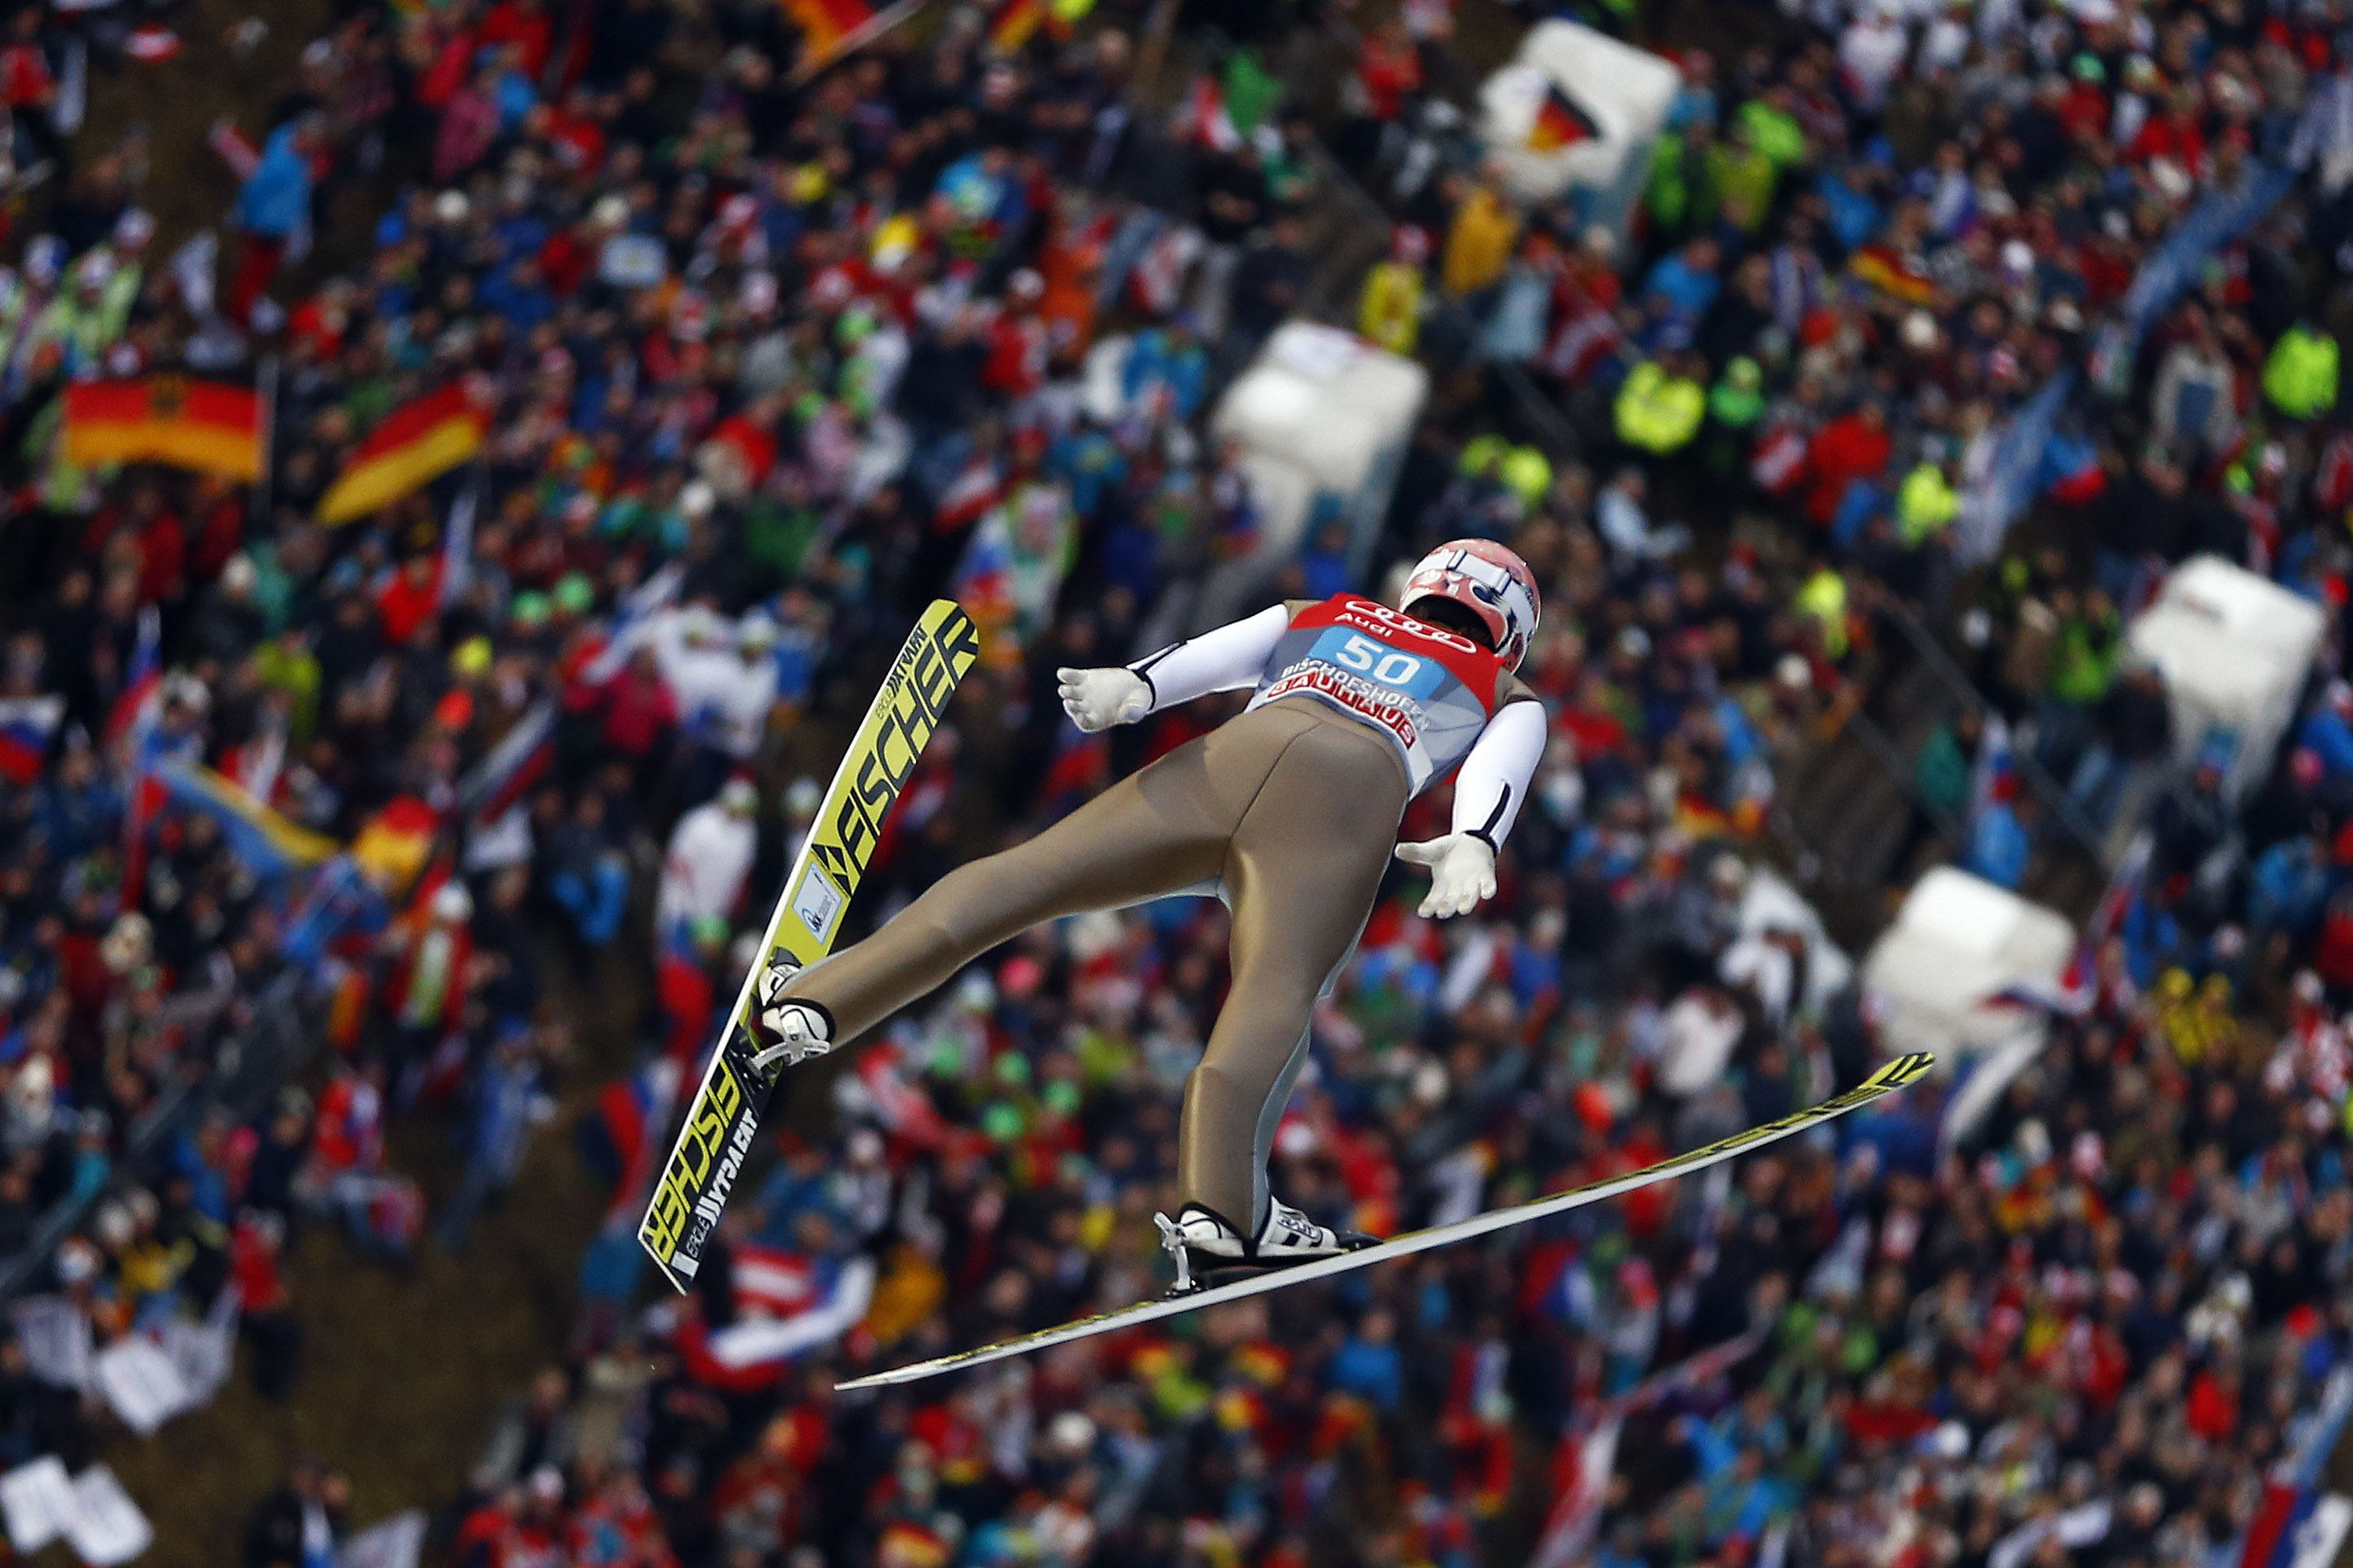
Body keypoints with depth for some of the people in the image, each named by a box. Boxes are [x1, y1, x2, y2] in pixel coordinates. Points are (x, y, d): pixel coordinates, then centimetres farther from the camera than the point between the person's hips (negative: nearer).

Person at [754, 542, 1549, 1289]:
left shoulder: (1321, 619, 40)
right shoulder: (1507, 696, 33)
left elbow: (1218, 652, 21)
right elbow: (1501, 765, 10)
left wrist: (1132, 687, 4)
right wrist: (1472, 845, -8)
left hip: (1226, 760, 2)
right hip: (1350, 796, -2)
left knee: (1020, 878, 0)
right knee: (1277, 989, -17)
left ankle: (815, 1005, -10)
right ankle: (1219, 1207, -38)